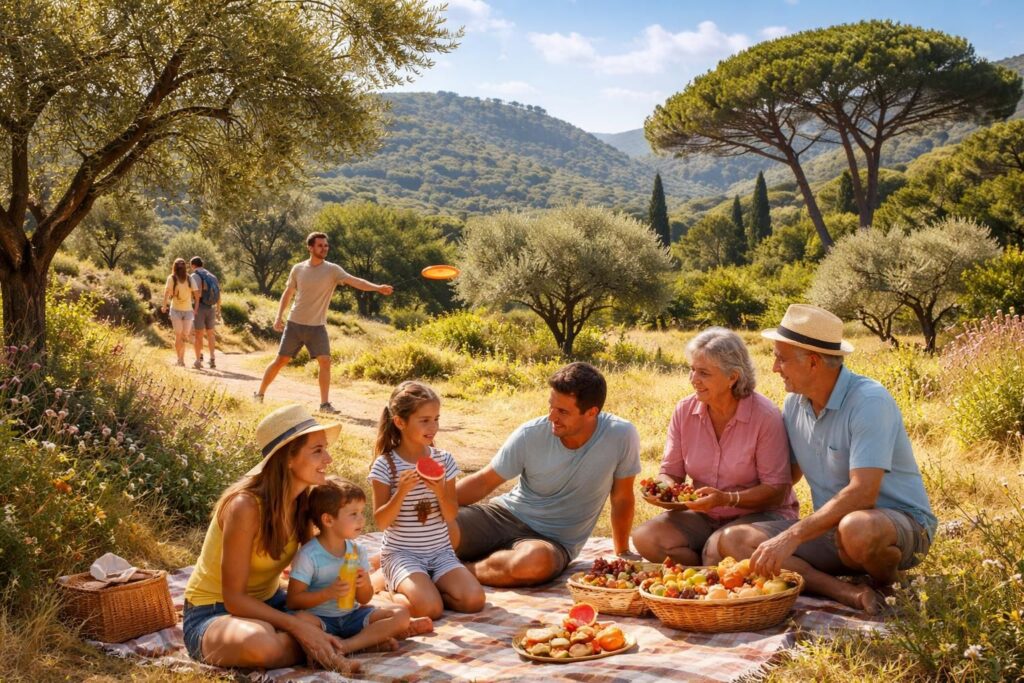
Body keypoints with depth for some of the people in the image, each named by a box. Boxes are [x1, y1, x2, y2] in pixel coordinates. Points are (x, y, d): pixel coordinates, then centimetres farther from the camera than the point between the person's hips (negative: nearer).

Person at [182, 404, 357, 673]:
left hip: (266, 603, 7)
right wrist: (299, 627, -29)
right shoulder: (245, 506, -28)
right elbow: (234, 598, -24)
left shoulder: (303, 501, -7)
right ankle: (320, 650, -16)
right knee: (261, 643, -39)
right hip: (213, 613, -7)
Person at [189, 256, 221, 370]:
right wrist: (218, 311, 17)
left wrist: (195, 308, -18)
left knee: (199, 335, 3)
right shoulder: (212, 276, 13)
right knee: (210, 334, 16)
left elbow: (198, 293, -19)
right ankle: (212, 359, 10)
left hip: (200, 308, -5)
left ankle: (198, 361, 5)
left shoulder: (195, 276, -7)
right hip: (211, 308, 5)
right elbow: (218, 295, 11)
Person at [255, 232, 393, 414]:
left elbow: (355, 281, -22)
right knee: (280, 360, 6)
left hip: (317, 326, -1)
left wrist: (378, 288, -37)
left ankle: (325, 404, -5)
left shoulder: (332, 270, -8)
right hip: (295, 324, 1)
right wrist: (279, 317, 1)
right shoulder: (298, 269, -2)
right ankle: (259, 394, 24)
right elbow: (287, 294, 10)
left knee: (325, 361, -14)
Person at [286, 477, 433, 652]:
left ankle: (345, 645, -24)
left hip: (352, 615, 5)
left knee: (401, 613, -12)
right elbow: (292, 601, -13)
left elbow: (364, 599, 10)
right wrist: (328, 593, -25)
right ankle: (374, 637, -26)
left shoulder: (357, 550, 4)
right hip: (321, 618, -5)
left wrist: (363, 585, -13)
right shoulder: (308, 555, -12)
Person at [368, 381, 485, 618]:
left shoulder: (443, 460, 3)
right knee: (429, 608, -27)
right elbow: (381, 522, -9)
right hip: (401, 552, -4)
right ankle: (396, 587, 4)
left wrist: (441, 491, -17)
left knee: (474, 600, -18)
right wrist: (402, 491, -24)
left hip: (440, 551, 4)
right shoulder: (386, 465, -8)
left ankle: (424, 587, 7)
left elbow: (451, 517, 3)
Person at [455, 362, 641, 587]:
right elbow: (483, 482, -2)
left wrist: (623, 555, 8)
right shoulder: (530, 435, -12)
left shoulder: (621, 436, -16)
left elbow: (622, 499, -1)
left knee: (536, 562, -39)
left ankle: (461, 569, -15)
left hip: (553, 540, 0)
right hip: (505, 514, 1)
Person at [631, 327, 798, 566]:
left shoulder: (765, 416, -14)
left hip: (758, 514, -5)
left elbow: (777, 490, -15)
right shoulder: (685, 411, -1)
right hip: (704, 519, 5)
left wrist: (727, 499, -28)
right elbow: (670, 472, 7)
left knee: (719, 551, -36)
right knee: (644, 537, -20)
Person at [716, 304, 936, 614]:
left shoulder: (869, 401, -20)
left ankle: (885, 587, -7)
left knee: (856, 529, -42)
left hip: (902, 522, -6)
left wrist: (792, 536, -33)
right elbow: (787, 474, 17)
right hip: (832, 527, 7)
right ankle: (844, 591, -23)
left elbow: (862, 494, -29)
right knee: (733, 539, -12)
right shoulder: (794, 403, 3)